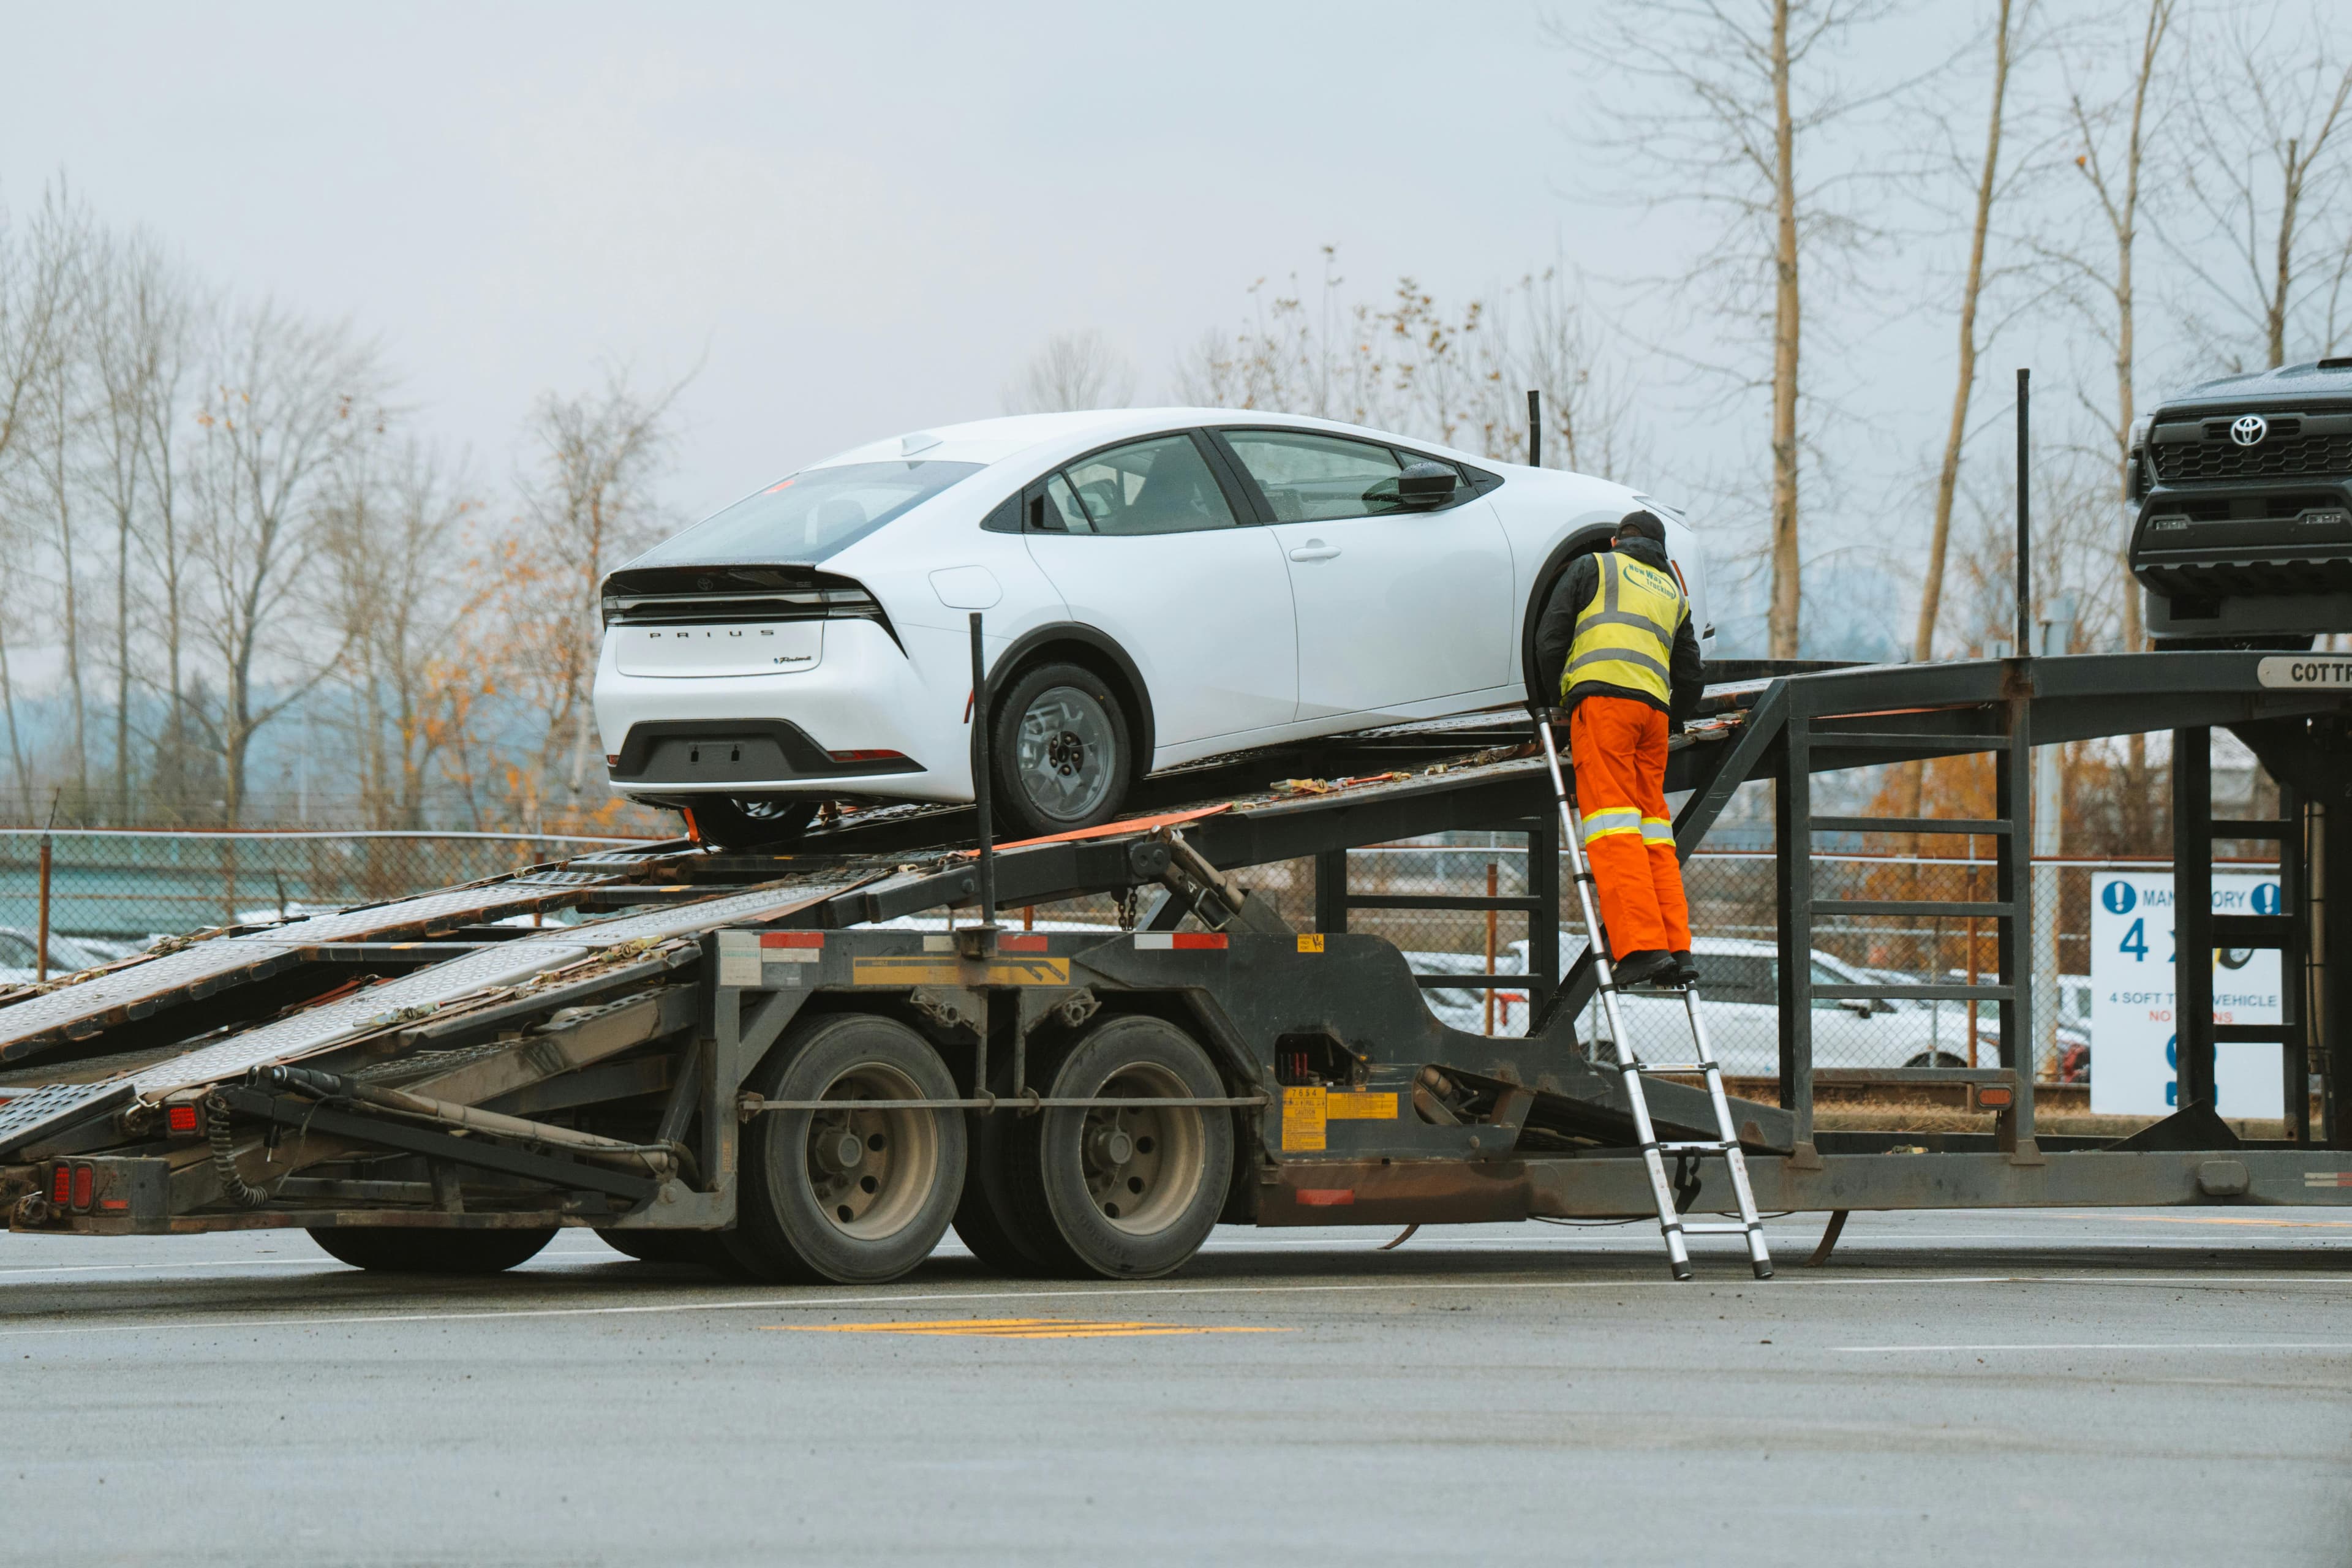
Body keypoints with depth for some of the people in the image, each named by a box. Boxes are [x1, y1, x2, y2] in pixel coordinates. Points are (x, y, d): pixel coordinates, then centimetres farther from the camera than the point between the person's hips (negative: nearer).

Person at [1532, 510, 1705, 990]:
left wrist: (1553, 695, 25)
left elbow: (1551, 637, 10)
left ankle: (1641, 946, -24)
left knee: (1613, 822, -12)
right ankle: (1676, 948, -4)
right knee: (1651, 822, 8)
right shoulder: (1673, 594, 29)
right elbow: (1691, 676, 27)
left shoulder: (1593, 567, 16)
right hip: (1653, 706, 5)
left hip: (1602, 695, -5)